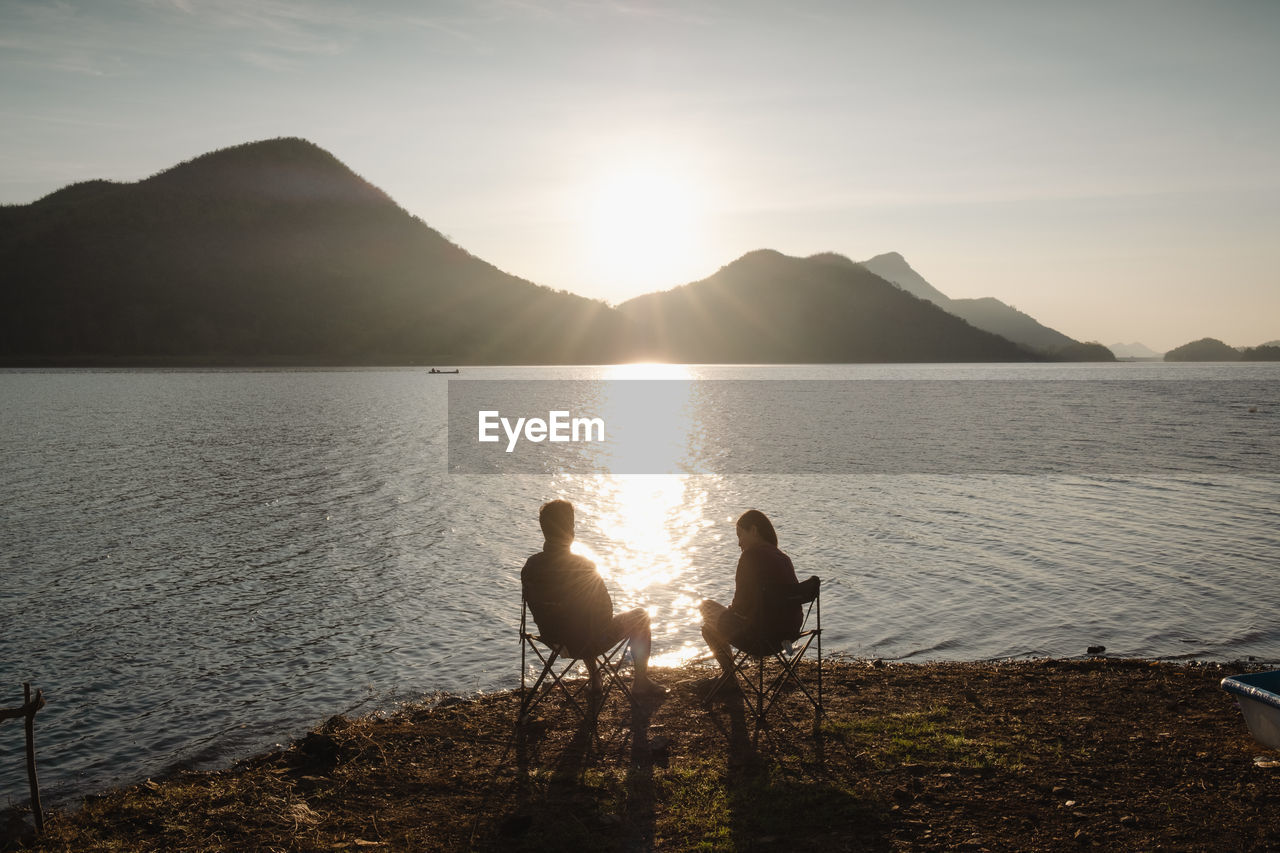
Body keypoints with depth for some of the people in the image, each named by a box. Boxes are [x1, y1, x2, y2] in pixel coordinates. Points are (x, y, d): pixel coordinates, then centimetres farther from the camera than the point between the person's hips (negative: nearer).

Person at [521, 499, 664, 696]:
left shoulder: (530, 566, -12)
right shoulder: (582, 567, -27)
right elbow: (606, 611, -17)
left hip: (553, 639, 6)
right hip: (587, 643, -6)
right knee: (640, 616, 16)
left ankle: (594, 679, 45)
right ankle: (641, 683, 26)